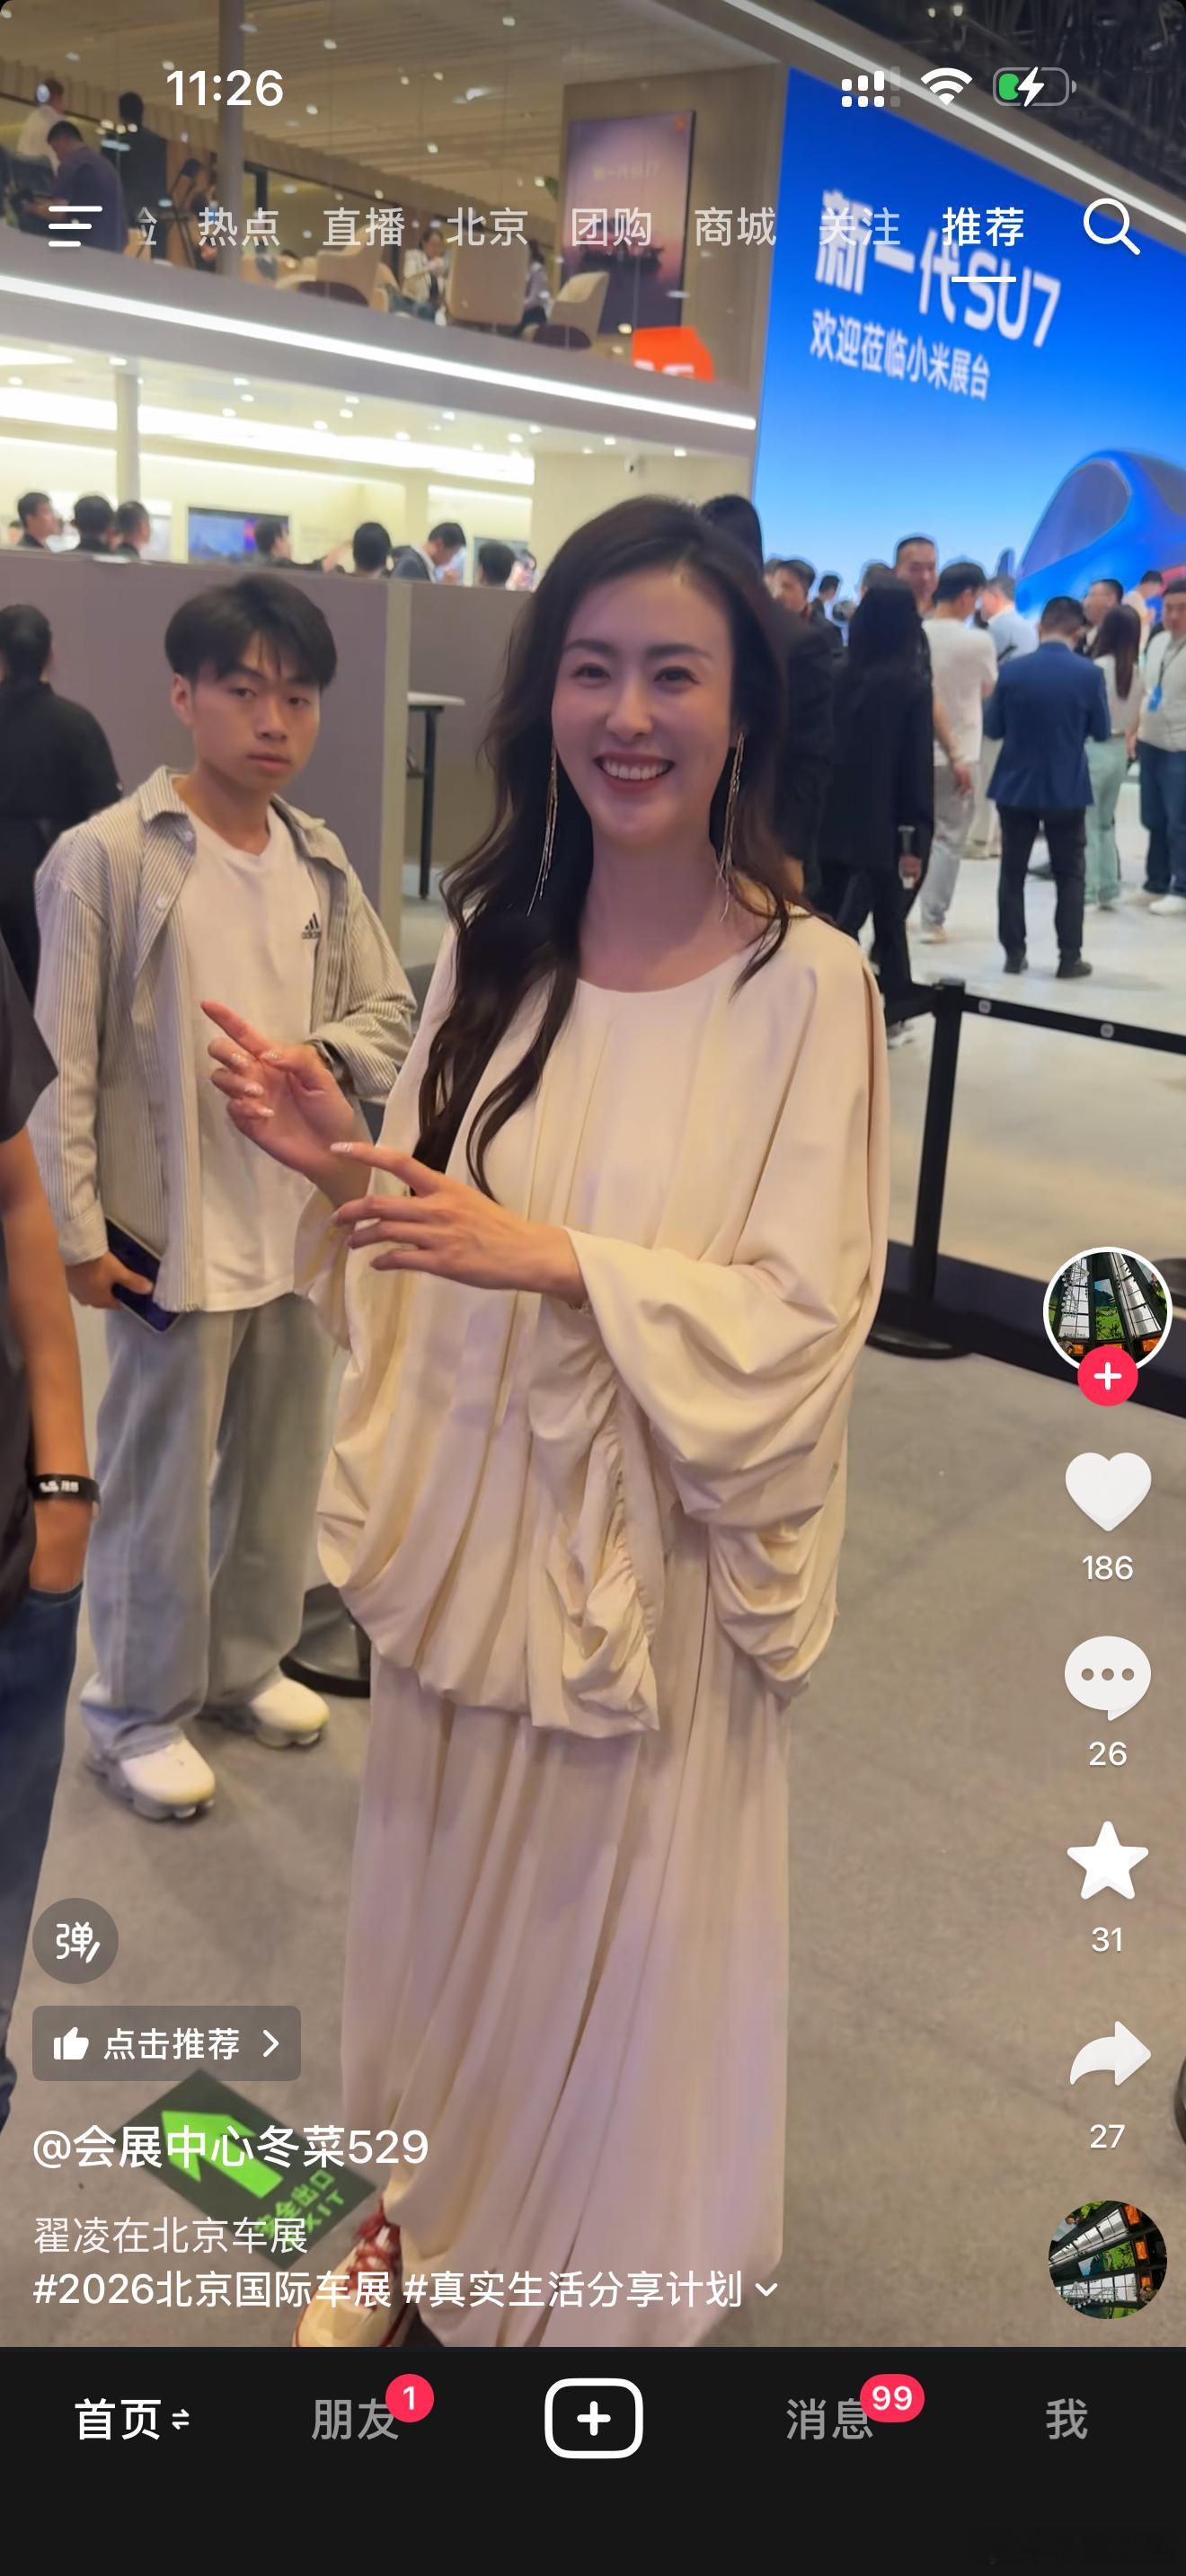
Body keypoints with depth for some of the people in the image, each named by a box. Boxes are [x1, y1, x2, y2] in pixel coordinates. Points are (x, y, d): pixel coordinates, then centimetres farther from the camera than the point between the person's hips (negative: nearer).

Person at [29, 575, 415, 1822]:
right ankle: (136, 1710, 28)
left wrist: (331, 1054, -9)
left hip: (305, 1227, 6)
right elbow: (59, 1064, -11)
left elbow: (390, 1008, 13)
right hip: (174, 1238, -5)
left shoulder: (322, 863, 4)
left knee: (282, 1469, 18)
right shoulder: (106, 857, -12)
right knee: (160, 1484, 7)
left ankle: (243, 1661, 41)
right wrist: (76, 1233, -13)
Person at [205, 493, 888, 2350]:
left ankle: (603, 2275, 42)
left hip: (652, 1549, -4)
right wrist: (344, 1166, -10)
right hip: (468, 1519, 4)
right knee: (447, 1892, 20)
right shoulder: (490, 940, 1)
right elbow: (446, 1232, 9)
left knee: (616, 1928, 13)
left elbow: (804, 1315, -15)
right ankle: (433, 2208, 49)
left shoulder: (805, 986, -14)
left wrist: (565, 1262, -25)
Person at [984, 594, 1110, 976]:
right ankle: (1069, 957, 7)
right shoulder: (1090, 674, -10)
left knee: (1013, 873, 10)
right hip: (1067, 789, -1)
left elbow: (993, 728, 0)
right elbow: (1102, 731, 0)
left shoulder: (1012, 671, -8)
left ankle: (1014, 954, 10)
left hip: (1017, 786, 1)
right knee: (1069, 875, 9)